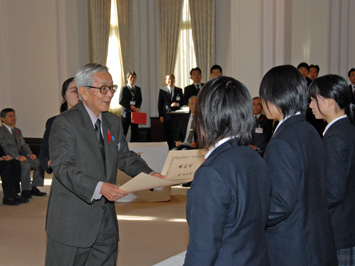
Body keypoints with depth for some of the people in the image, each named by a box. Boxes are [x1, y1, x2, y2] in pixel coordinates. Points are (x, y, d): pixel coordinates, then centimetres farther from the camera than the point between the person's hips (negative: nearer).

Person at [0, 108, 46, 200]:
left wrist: (30, 154, -3)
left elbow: (24, 145, 19)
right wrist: (17, 157, -26)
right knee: (26, 165, -34)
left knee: (39, 163, -14)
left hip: (20, 157, 8)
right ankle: (25, 191, -23)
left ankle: (34, 188, -5)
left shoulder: (18, 131, 24)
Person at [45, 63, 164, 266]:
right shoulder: (65, 123, -12)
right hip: (72, 222, -6)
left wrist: (149, 174, -3)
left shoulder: (114, 122, 12)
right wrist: (99, 187, -33)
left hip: (106, 221, 7)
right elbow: (63, 167, -21)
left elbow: (124, 157, 16)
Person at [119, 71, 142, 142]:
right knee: (123, 132, -1)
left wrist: (137, 108, -10)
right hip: (126, 113, -4)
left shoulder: (138, 89, 13)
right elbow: (121, 101, -8)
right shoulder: (124, 88, 0)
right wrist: (130, 107, -16)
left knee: (135, 132, 4)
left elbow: (140, 100, 9)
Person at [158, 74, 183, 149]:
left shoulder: (179, 90, 10)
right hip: (166, 116, 0)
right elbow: (160, 104, 6)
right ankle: (168, 149, 5)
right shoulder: (162, 90, 9)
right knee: (167, 134, 0)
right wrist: (161, 115, -3)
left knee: (176, 134, -4)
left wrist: (178, 104, -12)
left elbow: (183, 101, 11)